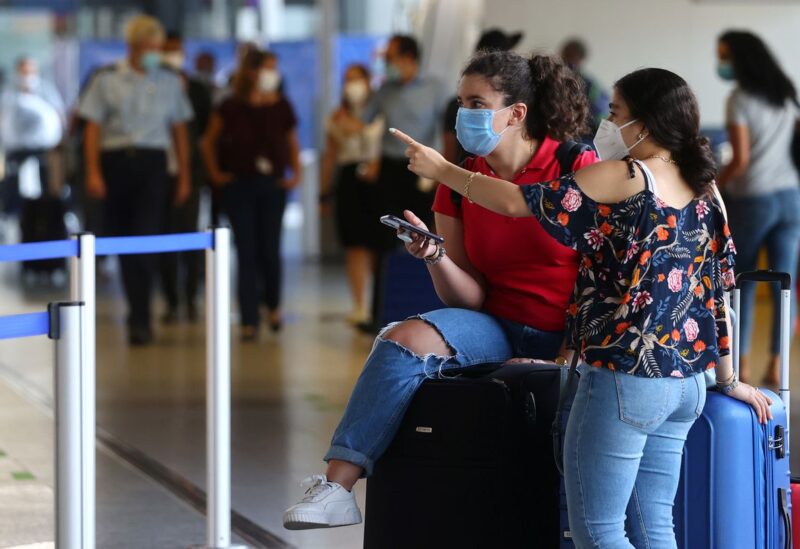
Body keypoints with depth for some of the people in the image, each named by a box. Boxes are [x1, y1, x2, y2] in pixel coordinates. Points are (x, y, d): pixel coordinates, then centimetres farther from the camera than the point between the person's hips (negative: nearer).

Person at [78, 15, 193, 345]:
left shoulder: (170, 82, 9)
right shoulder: (107, 80, 3)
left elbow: (179, 131, 13)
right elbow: (93, 128, 2)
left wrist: (184, 176, 10)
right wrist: (93, 172, -7)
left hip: (152, 163, 0)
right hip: (116, 161, 1)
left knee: (146, 240, -13)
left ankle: (139, 320, -14)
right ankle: (139, 315, 21)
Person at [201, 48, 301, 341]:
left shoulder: (282, 108, 3)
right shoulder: (231, 108, -3)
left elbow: (292, 143, 17)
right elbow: (209, 141, 9)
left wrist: (296, 173, 6)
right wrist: (215, 173, 2)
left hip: (273, 185, 2)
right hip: (239, 184, -1)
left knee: (269, 250, 0)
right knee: (247, 252, -3)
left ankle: (273, 304, 28)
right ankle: (249, 321, -1)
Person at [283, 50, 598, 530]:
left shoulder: (577, 168, -7)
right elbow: (470, 299, 5)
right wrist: (436, 258, -15)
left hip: (566, 339, -4)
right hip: (497, 328, 4)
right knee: (404, 339, -24)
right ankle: (337, 485, -27)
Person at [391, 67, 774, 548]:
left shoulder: (622, 178, -10)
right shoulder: (706, 188, 9)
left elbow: (518, 202, -8)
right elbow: (718, 285, 13)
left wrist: (442, 169, 5)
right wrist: (728, 379, 19)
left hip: (624, 377, -8)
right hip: (687, 383, 8)